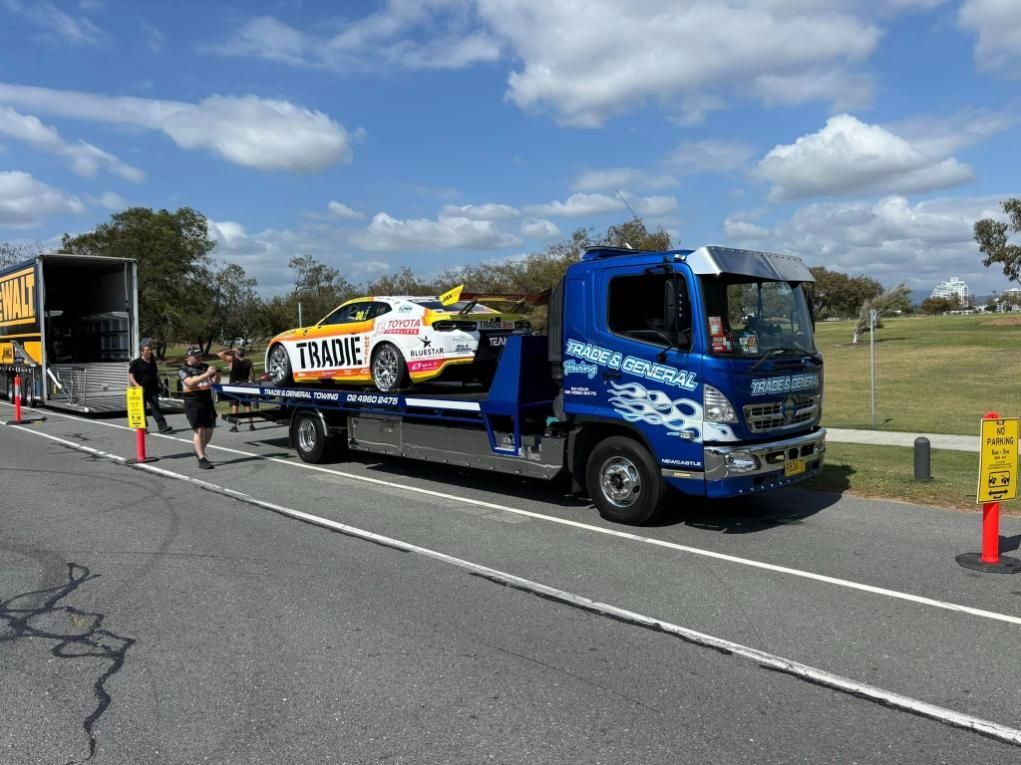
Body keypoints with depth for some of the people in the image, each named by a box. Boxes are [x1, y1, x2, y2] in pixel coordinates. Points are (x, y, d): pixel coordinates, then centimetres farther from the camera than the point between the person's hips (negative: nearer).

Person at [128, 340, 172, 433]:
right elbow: (130, 376, -8)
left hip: (153, 390, 3)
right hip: (142, 390, -3)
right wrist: (137, 386, -21)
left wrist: (158, 384, 18)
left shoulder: (152, 361, 13)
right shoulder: (136, 363, -4)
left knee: (156, 408, -4)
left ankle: (162, 426, -12)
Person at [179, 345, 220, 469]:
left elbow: (215, 382, 15)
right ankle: (202, 459, -11)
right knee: (199, 430, -11)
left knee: (209, 430, 8)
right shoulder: (183, 370, -3)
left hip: (207, 401, 5)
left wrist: (217, 374, -7)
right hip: (193, 402, -5)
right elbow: (190, 383, -20)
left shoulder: (205, 367, 11)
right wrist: (206, 374, -27)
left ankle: (200, 451, 31)